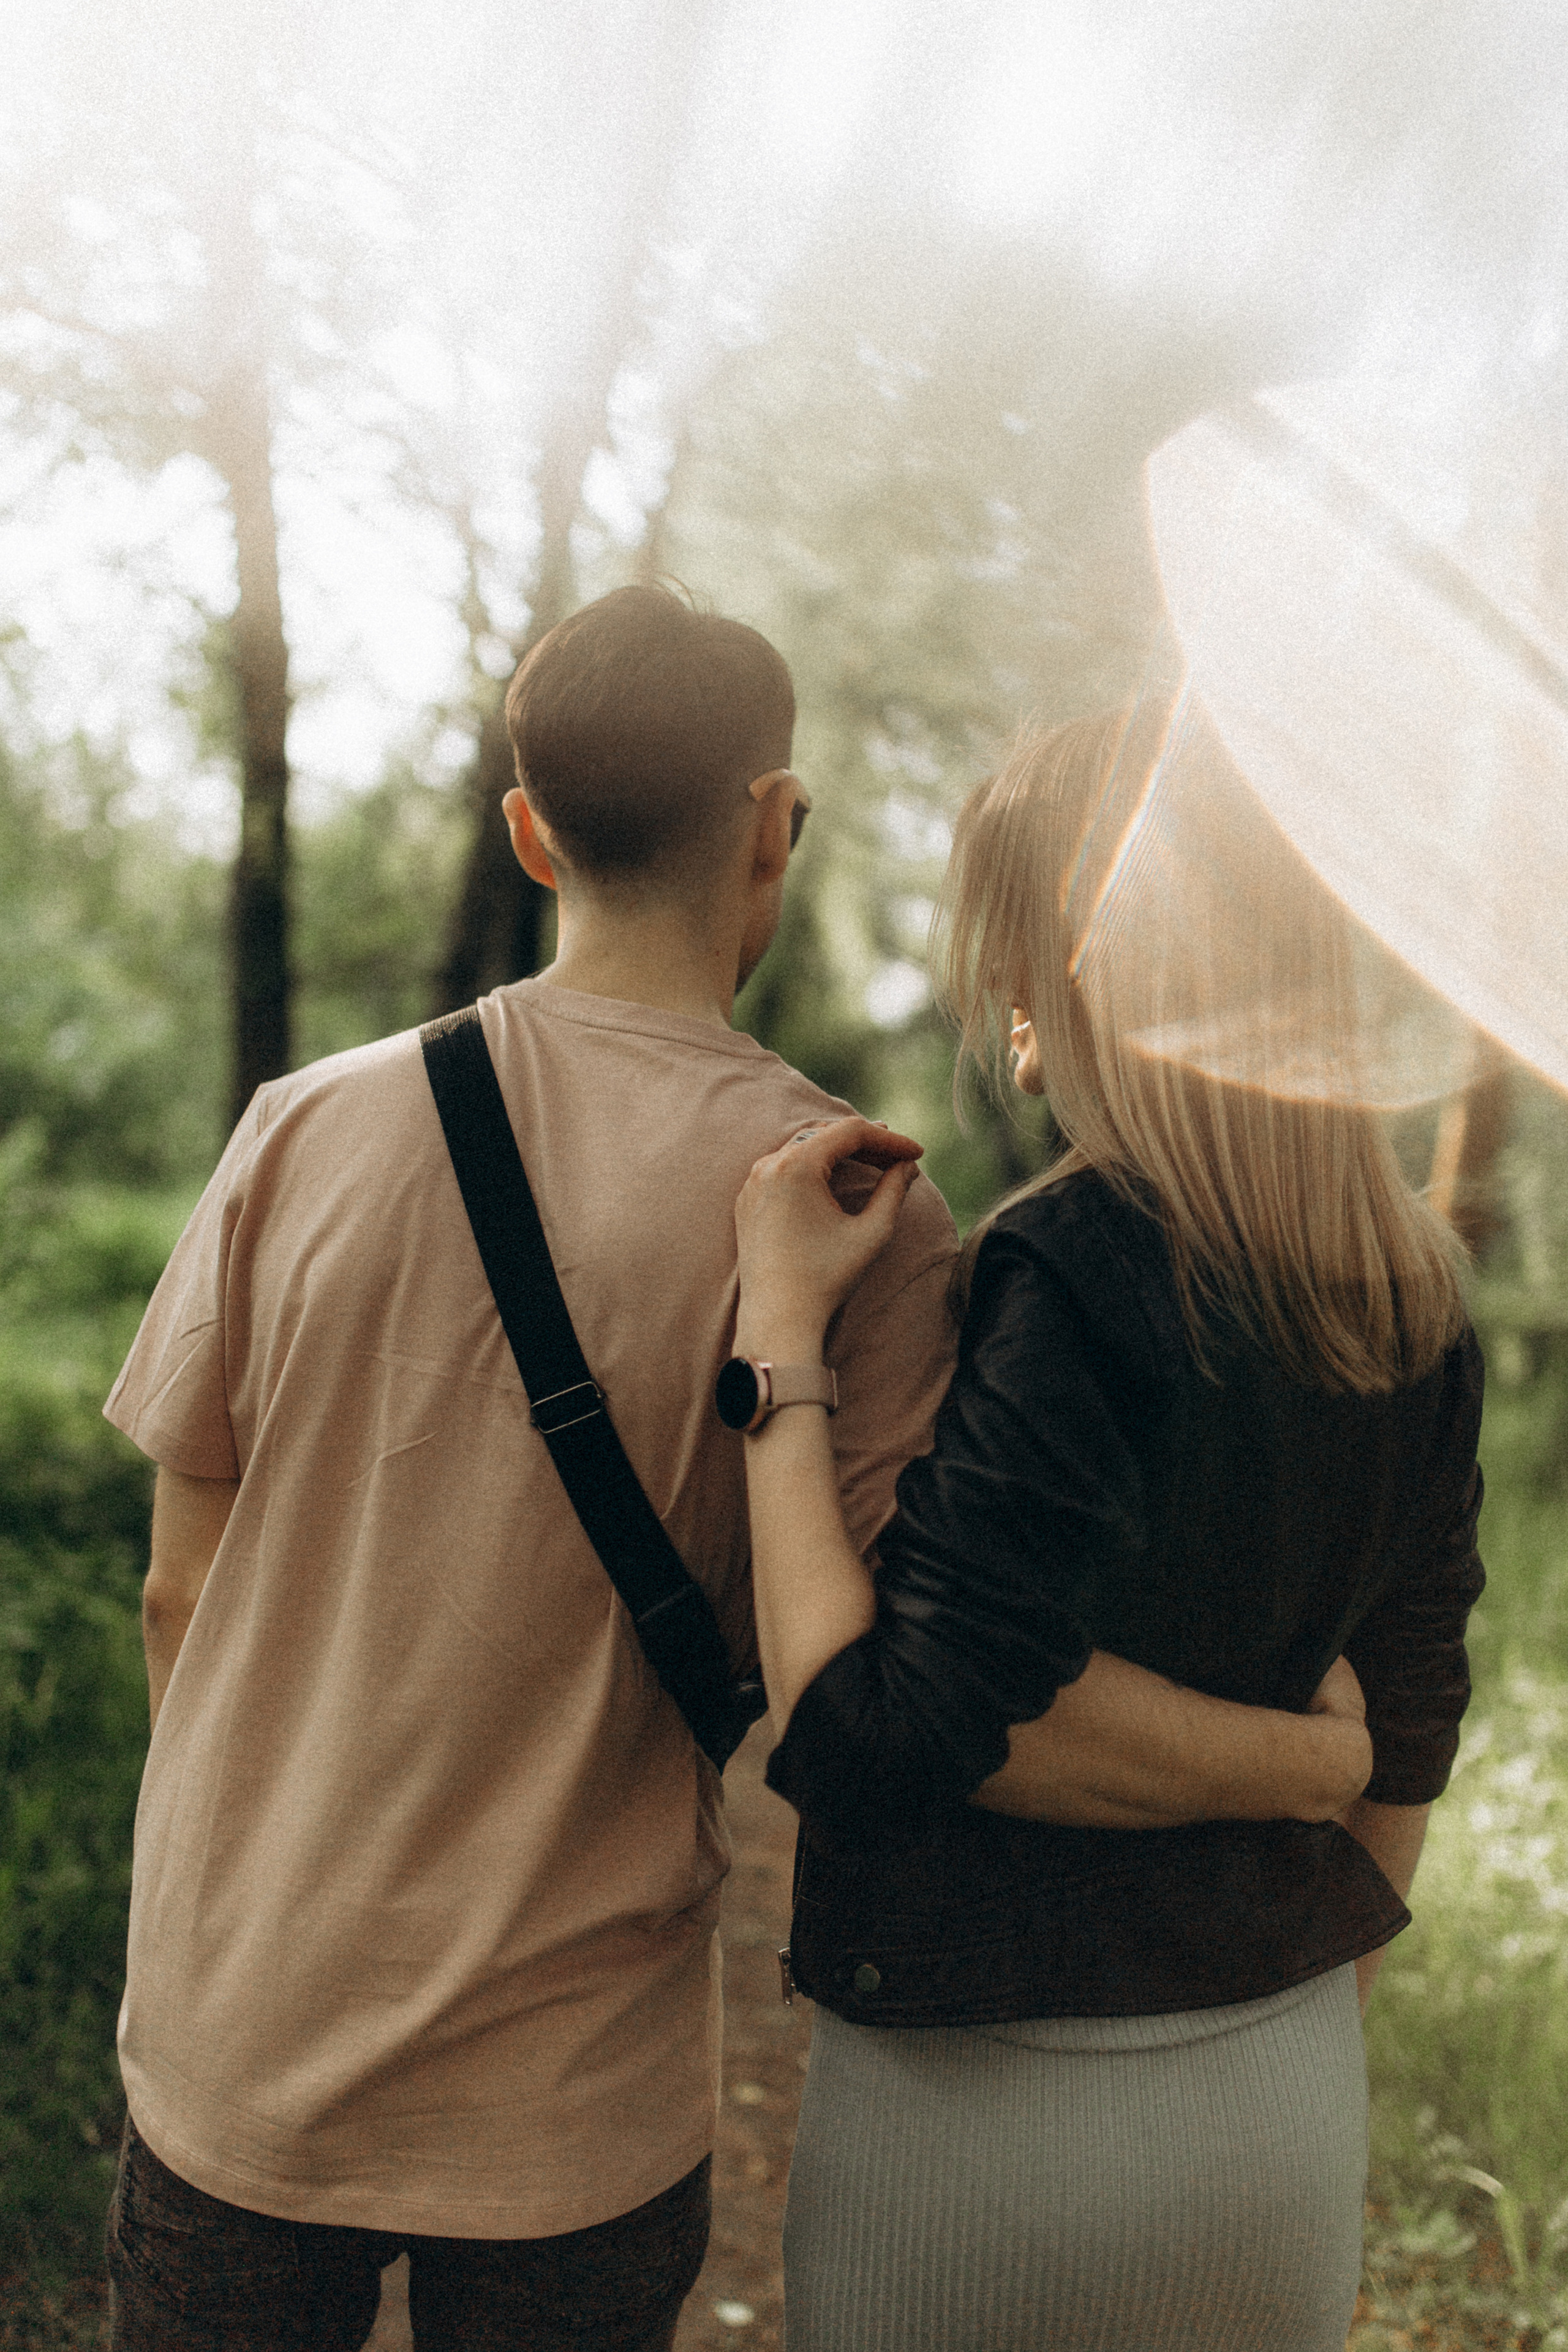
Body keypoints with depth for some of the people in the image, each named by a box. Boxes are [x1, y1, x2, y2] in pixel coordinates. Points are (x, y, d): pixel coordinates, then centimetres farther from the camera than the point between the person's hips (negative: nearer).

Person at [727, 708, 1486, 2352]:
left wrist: (781, 1333, -20)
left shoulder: (1079, 1278, -24)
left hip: (998, 2097, -6)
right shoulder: (1411, 1298, -2)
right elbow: (1409, 1729, 7)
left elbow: (858, 1748, -25)